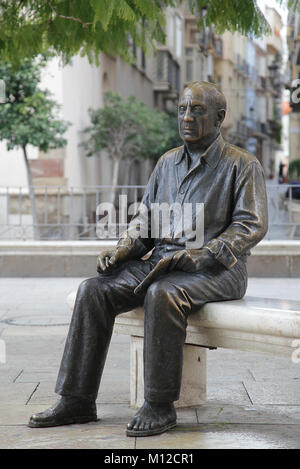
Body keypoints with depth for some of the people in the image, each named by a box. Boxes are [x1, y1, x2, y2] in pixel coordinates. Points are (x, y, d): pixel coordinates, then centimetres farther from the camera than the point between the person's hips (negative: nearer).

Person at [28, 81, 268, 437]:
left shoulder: (242, 165, -1)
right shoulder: (167, 163, 17)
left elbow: (251, 225, -11)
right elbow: (145, 218, 20)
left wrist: (201, 255, -22)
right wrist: (122, 250, -1)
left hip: (218, 270, -6)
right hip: (161, 261, 6)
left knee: (163, 294, -38)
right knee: (93, 290, -15)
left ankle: (160, 405, -27)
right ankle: (77, 400, -13)